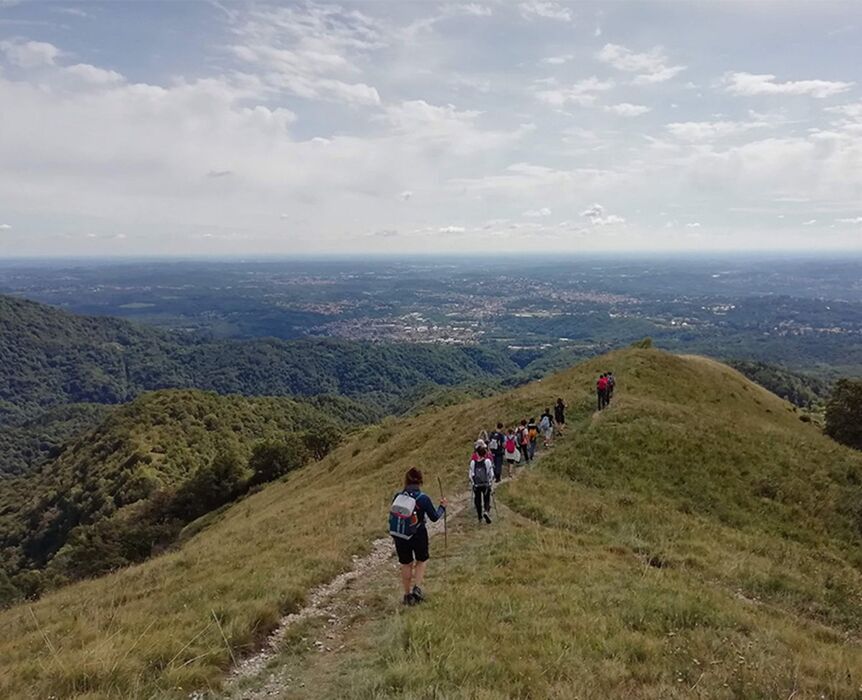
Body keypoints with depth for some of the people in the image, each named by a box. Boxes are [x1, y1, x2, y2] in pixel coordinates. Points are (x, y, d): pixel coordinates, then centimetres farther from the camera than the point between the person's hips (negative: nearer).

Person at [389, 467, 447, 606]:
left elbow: (391, 517, 2)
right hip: (418, 535, -2)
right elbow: (434, 517, -6)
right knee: (421, 561, 24)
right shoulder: (423, 498, -15)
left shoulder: (398, 496, -7)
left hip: (400, 536, 2)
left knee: (406, 564, 19)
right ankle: (417, 587, 9)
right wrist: (442, 506, 11)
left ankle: (407, 595, 29)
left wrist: (393, 534, 18)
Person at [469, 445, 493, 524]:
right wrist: (490, 481, 10)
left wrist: (472, 483, 11)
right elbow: (491, 474, -6)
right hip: (486, 485, -1)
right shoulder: (487, 461, -10)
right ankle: (486, 511, -16)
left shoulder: (473, 462, -8)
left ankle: (480, 517, 23)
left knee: (477, 500, 16)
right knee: (487, 499, 12)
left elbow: (471, 475, -4)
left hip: (476, 485, 1)